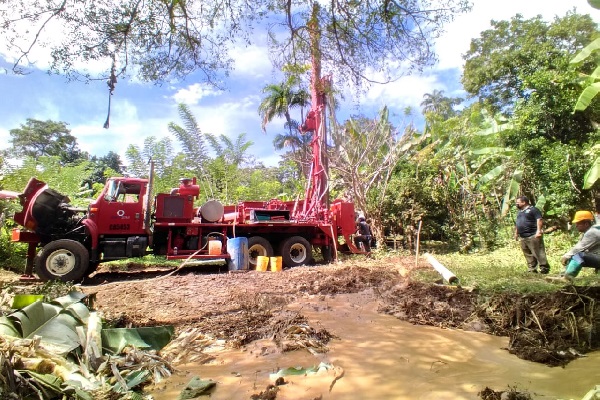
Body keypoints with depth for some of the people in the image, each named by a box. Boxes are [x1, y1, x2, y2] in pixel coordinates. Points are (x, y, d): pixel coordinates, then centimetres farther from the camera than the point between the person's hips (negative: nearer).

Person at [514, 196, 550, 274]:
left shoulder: (533, 209, -3)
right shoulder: (520, 212, 23)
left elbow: (539, 220, -12)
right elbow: (517, 224, 29)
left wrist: (539, 230, -20)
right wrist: (516, 233, 25)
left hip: (533, 236, -8)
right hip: (522, 238, 8)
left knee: (538, 253, -7)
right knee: (528, 255, 9)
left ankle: (544, 268, 0)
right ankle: (532, 269, 14)